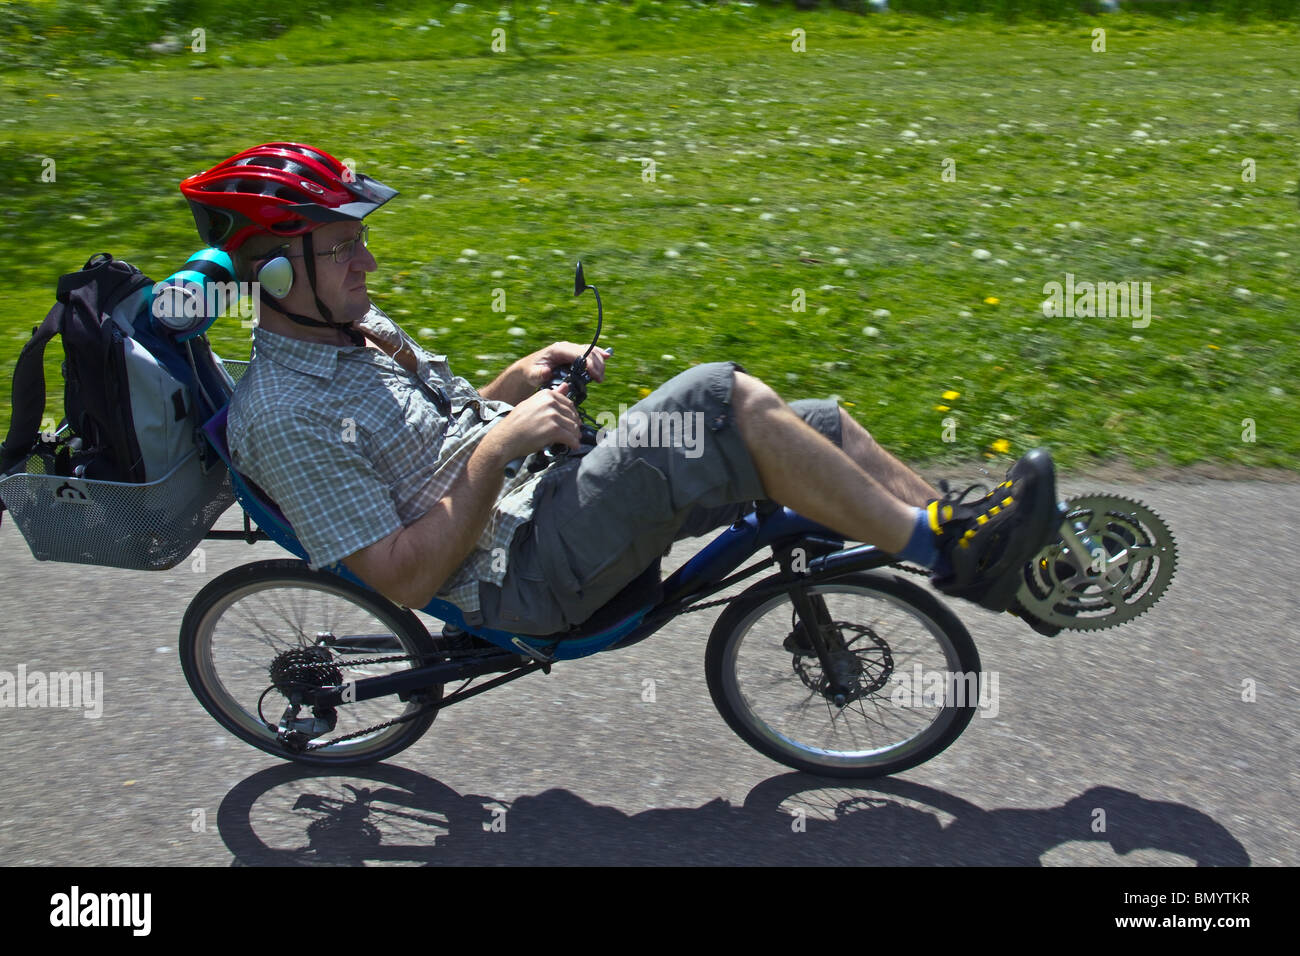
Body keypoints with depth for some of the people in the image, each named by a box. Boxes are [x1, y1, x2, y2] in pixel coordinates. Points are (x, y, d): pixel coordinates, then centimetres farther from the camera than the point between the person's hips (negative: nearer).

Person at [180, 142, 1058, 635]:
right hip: (523, 578, -9)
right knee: (720, 399, -25)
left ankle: (1009, 559, 4)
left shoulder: (352, 326, 13)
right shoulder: (286, 416, -15)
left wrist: (521, 380, 4)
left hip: (536, 507, 9)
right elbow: (406, 578, -18)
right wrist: (501, 444, -22)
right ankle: (943, 548, -15)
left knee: (818, 426, -3)